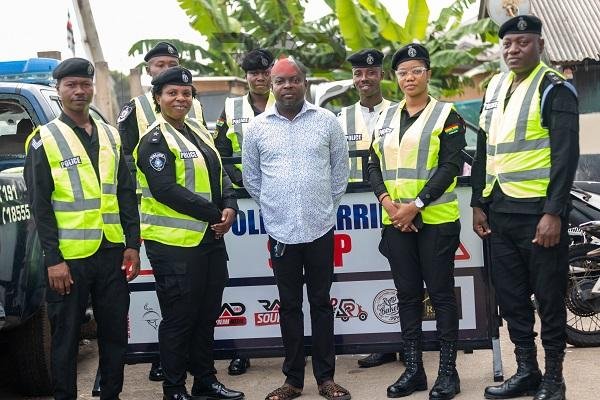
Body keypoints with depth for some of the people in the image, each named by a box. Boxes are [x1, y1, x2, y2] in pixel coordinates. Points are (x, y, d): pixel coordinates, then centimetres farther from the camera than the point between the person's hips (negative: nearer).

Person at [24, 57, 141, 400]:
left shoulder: (110, 136, 11)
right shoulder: (45, 140, -3)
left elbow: (126, 194, 12)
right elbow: (40, 204, -7)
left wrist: (133, 244, 5)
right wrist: (53, 259, -12)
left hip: (112, 252, 4)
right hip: (69, 256, -4)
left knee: (116, 332, 11)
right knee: (66, 336, 6)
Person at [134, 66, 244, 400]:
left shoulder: (199, 131, 14)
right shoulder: (155, 140, -12)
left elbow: (220, 174, 16)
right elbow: (166, 190, -21)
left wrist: (230, 207, -4)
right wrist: (214, 214, -18)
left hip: (211, 238, 8)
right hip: (174, 243, -8)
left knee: (207, 315, 16)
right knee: (179, 319, 1)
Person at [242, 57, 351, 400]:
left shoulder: (327, 121, 0)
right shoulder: (258, 127, 1)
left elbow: (340, 168, 9)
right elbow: (251, 177, 11)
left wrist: (328, 206, 10)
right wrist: (273, 207, 11)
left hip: (321, 228, 0)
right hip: (281, 230, 1)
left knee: (321, 303, 8)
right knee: (290, 305, 9)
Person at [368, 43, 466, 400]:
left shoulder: (446, 114, -1)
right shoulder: (386, 118, 14)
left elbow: (450, 166, -10)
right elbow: (375, 166, 11)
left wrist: (415, 205, -17)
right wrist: (387, 201, -7)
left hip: (435, 219, -5)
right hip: (395, 220, 5)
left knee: (441, 293, 0)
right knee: (408, 293, 9)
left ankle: (448, 371, 8)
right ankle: (413, 370, 17)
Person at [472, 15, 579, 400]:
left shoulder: (555, 89, -7)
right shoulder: (496, 87, 14)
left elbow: (566, 155, -13)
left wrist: (554, 213, -19)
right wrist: (479, 203, 14)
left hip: (539, 211, -7)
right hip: (500, 211, 7)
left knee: (549, 296, 3)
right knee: (510, 296, 11)